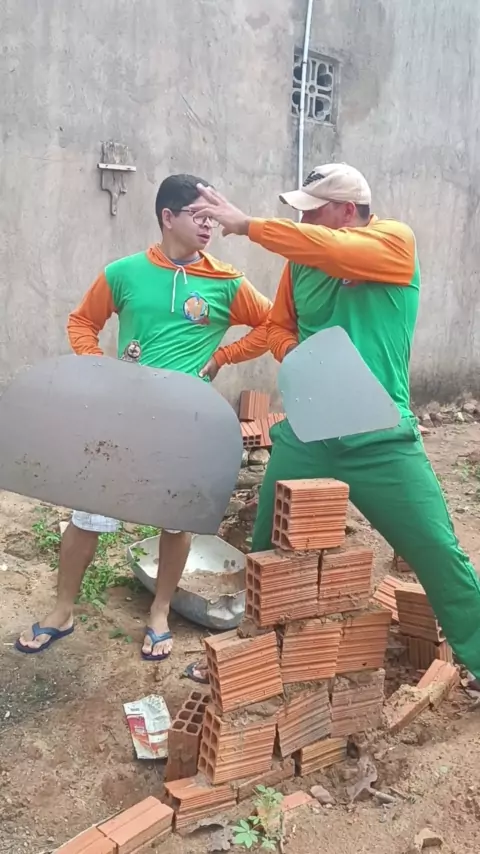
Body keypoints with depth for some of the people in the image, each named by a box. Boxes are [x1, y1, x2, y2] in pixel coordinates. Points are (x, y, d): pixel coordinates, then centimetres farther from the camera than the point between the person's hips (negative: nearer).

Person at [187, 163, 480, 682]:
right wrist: (294, 358, -7)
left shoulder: (395, 241, -8)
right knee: (267, 550, 13)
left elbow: (335, 251, -27)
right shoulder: (301, 261, 6)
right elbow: (278, 326, 16)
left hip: (382, 438, -4)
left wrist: (245, 224, -23)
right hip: (305, 433, 4)